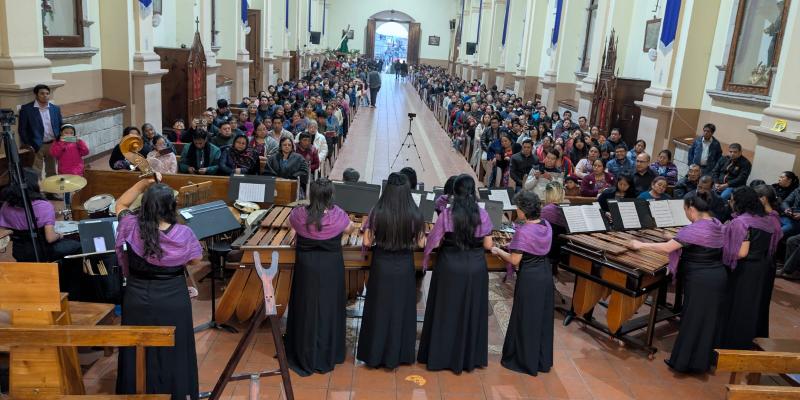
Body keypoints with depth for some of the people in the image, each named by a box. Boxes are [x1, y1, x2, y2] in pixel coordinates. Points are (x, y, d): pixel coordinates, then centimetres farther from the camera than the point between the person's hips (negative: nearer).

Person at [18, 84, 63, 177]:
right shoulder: (26, 108, -6)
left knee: (51, 173, 13)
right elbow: (22, 129, -6)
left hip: (53, 145, 4)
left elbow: (61, 127, 12)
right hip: (36, 146, -4)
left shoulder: (55, 108, 7)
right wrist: (29, 146, -13)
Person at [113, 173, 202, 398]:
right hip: (173, 302, -1)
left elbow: (120, 205, 7)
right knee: (173, 351, 14)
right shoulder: (183, 234, -18)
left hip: (138, 301, 1)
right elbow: (196, 260, -1)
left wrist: (143, 183, -1)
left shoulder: (132, 228, -14)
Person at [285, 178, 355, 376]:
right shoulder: (338, 215, -17)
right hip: (331, 269, 0)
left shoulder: (299, 214, -15)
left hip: (306, 268, 1)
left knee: (306, 309, 14)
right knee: (329, 309, 15)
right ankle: (327, 356, 28)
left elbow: (290, 223, 9)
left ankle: (305, 357, 27)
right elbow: (350, 228, 4)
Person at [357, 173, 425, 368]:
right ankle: (397, 355, 26)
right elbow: (421, 243, -4)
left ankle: (374, 354, 26)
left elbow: (367, 242, -9)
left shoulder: (377, 213, -14)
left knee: (379, 310, 15)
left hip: (381, 267, 0)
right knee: (401, 311, 15)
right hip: (405, 268, 1)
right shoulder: (415, 214, -12)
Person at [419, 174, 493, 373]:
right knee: (472, 311, 16)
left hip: (450, 267, -2)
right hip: (475, 267, 2)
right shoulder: (482, 214, -8)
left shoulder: (446, 214, -13)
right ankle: (471, 357, 27)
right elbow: (488, 245, -4)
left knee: (447, 311, 13)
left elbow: (435, 242, -9)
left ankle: (442, 355, 23)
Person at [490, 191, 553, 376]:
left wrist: (499, 251, -4)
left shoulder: (523, 231, -23)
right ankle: (543, 360, 31)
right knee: (543, 318, 18)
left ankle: (525, 362, 20)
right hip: (545, 275, 8)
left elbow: (515, 261, -20)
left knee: (526, 320, 7)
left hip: (529, 278, -8)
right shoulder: (546, 226, 0)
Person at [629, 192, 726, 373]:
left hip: (700, 282, -8)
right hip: (718, 277, 8)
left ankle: (686, 361, 13)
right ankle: (706, 358, 29)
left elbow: (666, 248, -22)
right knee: (710, 319, 17)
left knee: (693, 321, 3)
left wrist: (640, 245, -11)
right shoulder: (717, 225, 6)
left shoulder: (693, 230, -21)